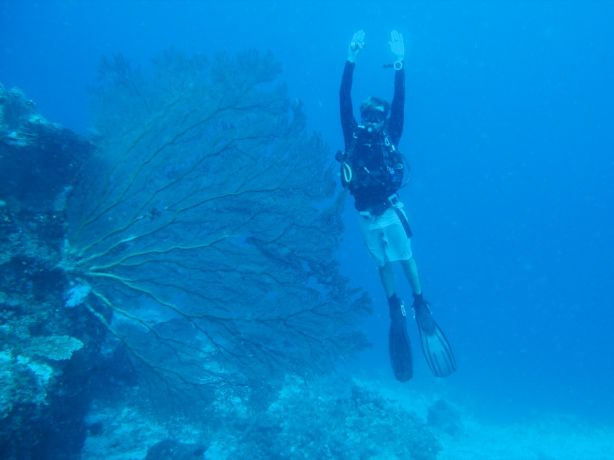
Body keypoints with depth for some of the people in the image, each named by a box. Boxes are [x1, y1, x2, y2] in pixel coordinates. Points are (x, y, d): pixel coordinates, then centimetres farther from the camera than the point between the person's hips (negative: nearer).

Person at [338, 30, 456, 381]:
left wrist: (400, 63, -14)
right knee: (384, 264, 11)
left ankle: (420, 305, 16)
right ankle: (396, 310, 25)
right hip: (366, 213, 1)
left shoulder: (390, 136, 1)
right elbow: (344, 100, -3)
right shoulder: (353, 135, 2)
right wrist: (352, 59, -8)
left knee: (406, 259, 0)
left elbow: (400, 103, -7)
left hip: (391, 209, -1)